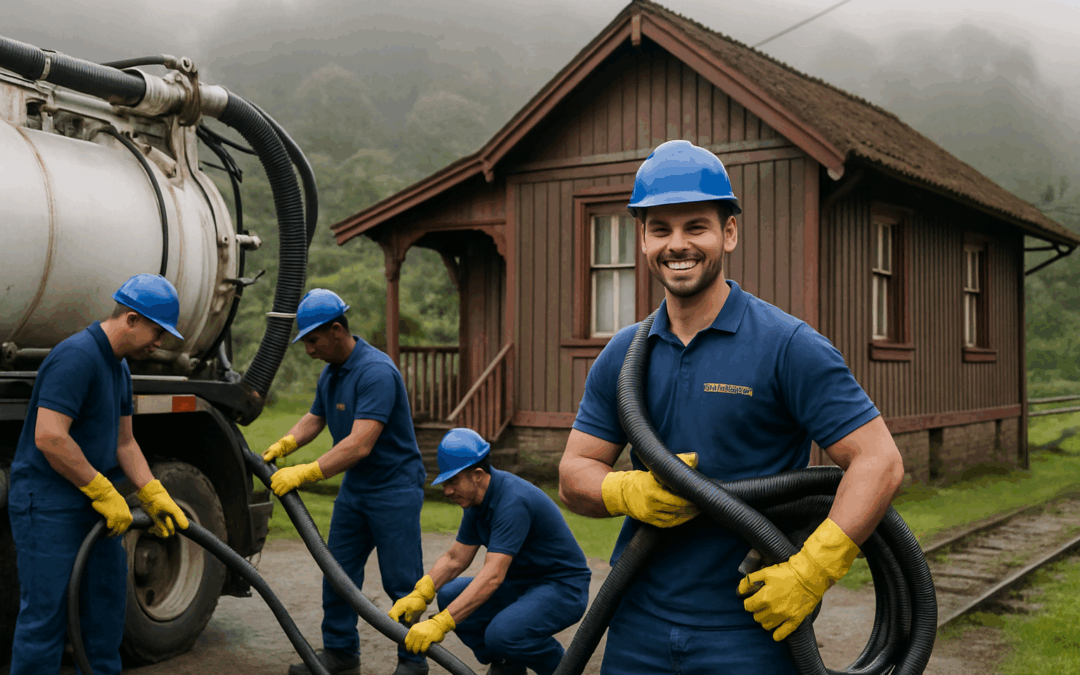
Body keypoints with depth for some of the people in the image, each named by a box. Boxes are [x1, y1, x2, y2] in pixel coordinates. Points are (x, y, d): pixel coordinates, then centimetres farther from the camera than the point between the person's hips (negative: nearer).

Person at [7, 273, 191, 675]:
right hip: (47, 503, -10)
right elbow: (49, 437, -28)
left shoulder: (119, 366, 12)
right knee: (46, 610, -5)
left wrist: (154, 495, 3)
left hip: (91, 503, 10)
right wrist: (105, 492, -21)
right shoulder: (76, 357, -20)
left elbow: (123, 441, 15)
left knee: (107, 600, 16)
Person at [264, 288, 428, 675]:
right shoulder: (331, 373, 6)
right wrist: (285, 444, -2)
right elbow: (315, 418, 18)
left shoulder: (376, 372, -25)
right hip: (355, 488, 9)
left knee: (401, 581, -2)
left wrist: (306, 473, -31)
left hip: (394, 487, -9)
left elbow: (360, 444, -31)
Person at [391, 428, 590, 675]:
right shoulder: (477, 499, 2)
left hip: (563, 589, -9)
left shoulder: (513, 501, -28)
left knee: (501, 634, -32)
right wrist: (419, 595, -11)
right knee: (450, 595, -3)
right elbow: (455, 558, 6)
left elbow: (493, 575, -35)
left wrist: (440, 623, -39)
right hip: (523, 582, 9)